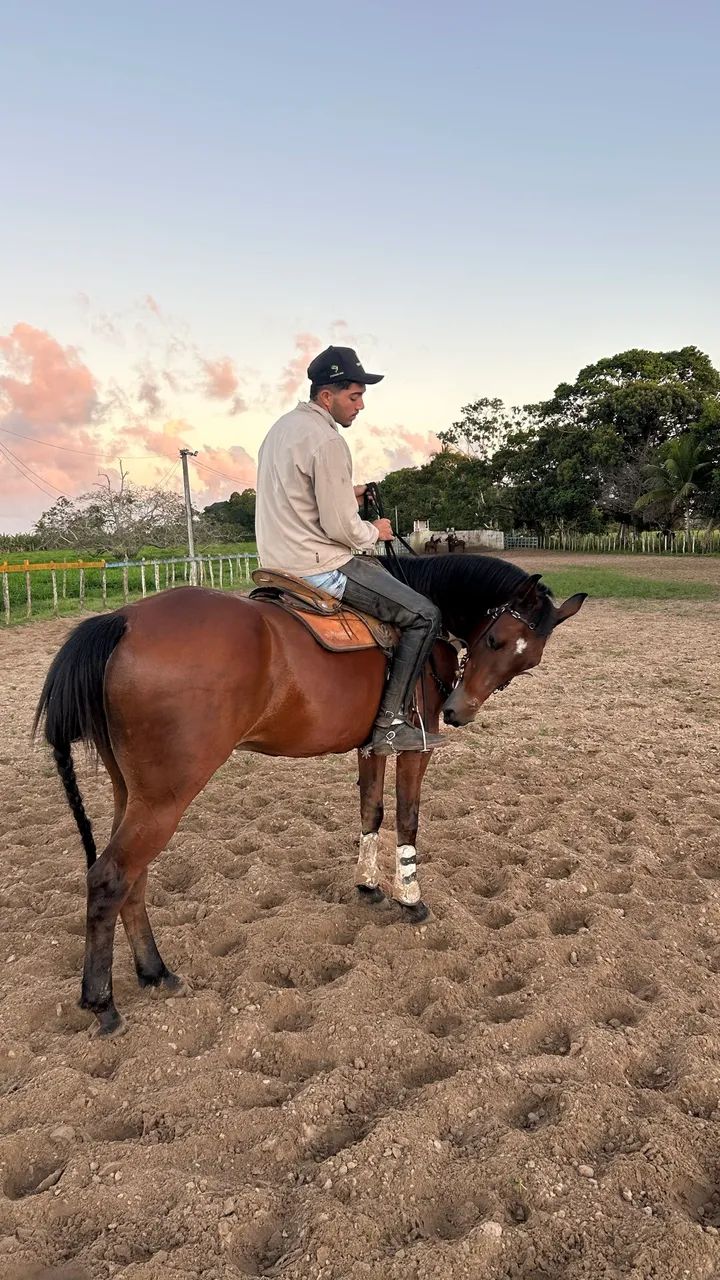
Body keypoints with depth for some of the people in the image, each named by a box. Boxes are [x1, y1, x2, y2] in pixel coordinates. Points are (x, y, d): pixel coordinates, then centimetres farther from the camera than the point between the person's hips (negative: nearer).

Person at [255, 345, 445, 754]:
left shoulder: (282, 427, 14)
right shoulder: (327, 440, -18)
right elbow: (341, 527, -19)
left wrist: (347, 493, 16)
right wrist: (375, 532, 1)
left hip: (280, 563, 10)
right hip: (318, 568, -10)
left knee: (380, 567, 31)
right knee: (424, 615, -7)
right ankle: (391, 724, -8)